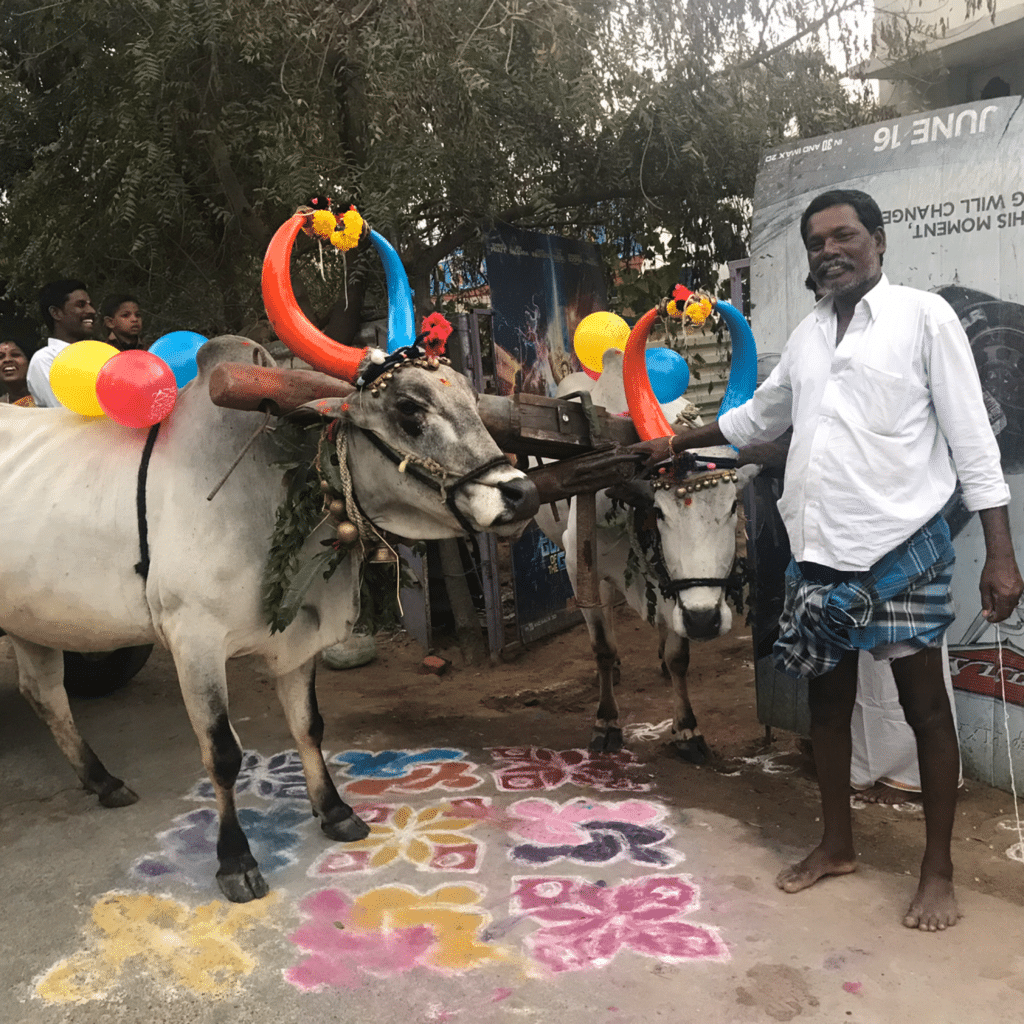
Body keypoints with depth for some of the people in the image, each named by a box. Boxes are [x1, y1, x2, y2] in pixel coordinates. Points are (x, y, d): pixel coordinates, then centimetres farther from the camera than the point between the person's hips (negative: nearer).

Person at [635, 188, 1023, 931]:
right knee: (827, 696, 14)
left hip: (902, 547, -6)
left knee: (924, 704, 6)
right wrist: (678, 442, 29)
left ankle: (939, 869, 21)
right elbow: (759, 418, 26)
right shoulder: (807, 334, 12)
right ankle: (838, 844, 30)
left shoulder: (923, 315, -5)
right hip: (820, 552, 6)